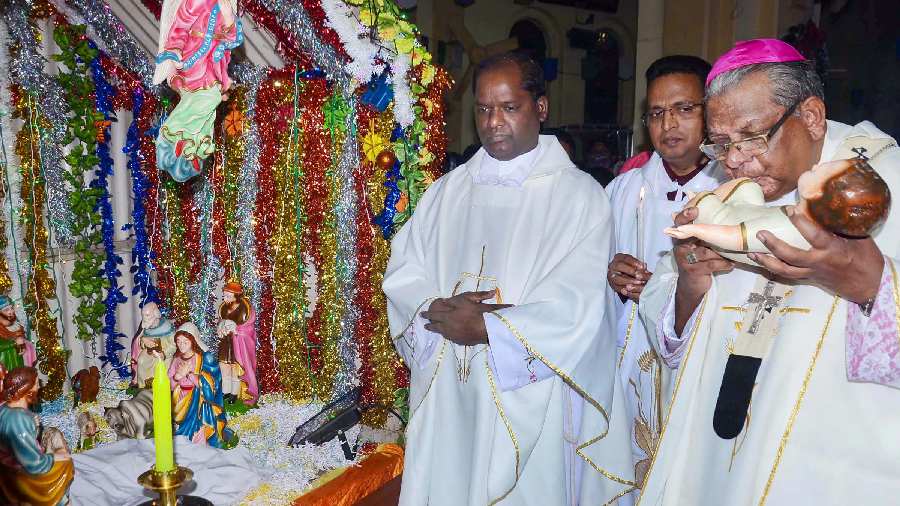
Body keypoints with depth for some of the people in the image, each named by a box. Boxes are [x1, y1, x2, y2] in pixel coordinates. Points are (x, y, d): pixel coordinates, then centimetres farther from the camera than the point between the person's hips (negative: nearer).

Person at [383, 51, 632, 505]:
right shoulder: (449, 190, 9)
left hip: (528, 401, -3)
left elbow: (577, 305, -15)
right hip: (445, 395, 4)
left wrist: (485, 327, -15)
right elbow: (402, 270, 4)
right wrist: (439, 309, -15)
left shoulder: (579, 194, -6)